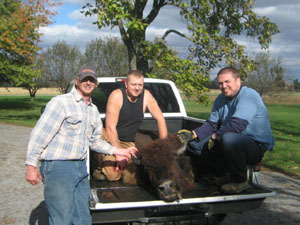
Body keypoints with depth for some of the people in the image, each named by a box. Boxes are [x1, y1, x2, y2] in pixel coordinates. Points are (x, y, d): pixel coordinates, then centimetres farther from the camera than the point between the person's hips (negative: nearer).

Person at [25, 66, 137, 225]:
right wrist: (31, 165, -15)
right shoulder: (61, 102, -9)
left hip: (81, 168, 8)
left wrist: (118, 151, 15)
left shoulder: (93, 110, 14)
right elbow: (39, 134, -11)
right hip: (57, 167, -7)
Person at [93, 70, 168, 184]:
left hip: (130, 143, 4)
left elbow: (160, 119, 0)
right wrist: (118, 154, -22)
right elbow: (110, 127, -19)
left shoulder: (146, 95, -6)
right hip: (111, 140, -4)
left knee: (132, 179, -12)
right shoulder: (117, 96, -17)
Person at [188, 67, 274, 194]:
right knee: (195, 142, 1)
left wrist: (215, 136, -19)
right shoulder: (221, 99, 9)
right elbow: (212, 124, 6)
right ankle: (230, 173, 8)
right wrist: (195, 134, -12)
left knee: (229, 138, -39)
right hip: (237, 141, 9)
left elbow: (237, 125, -31)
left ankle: (240, 180, -14)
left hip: (257, 146, -8)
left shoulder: (248, 95, -19)